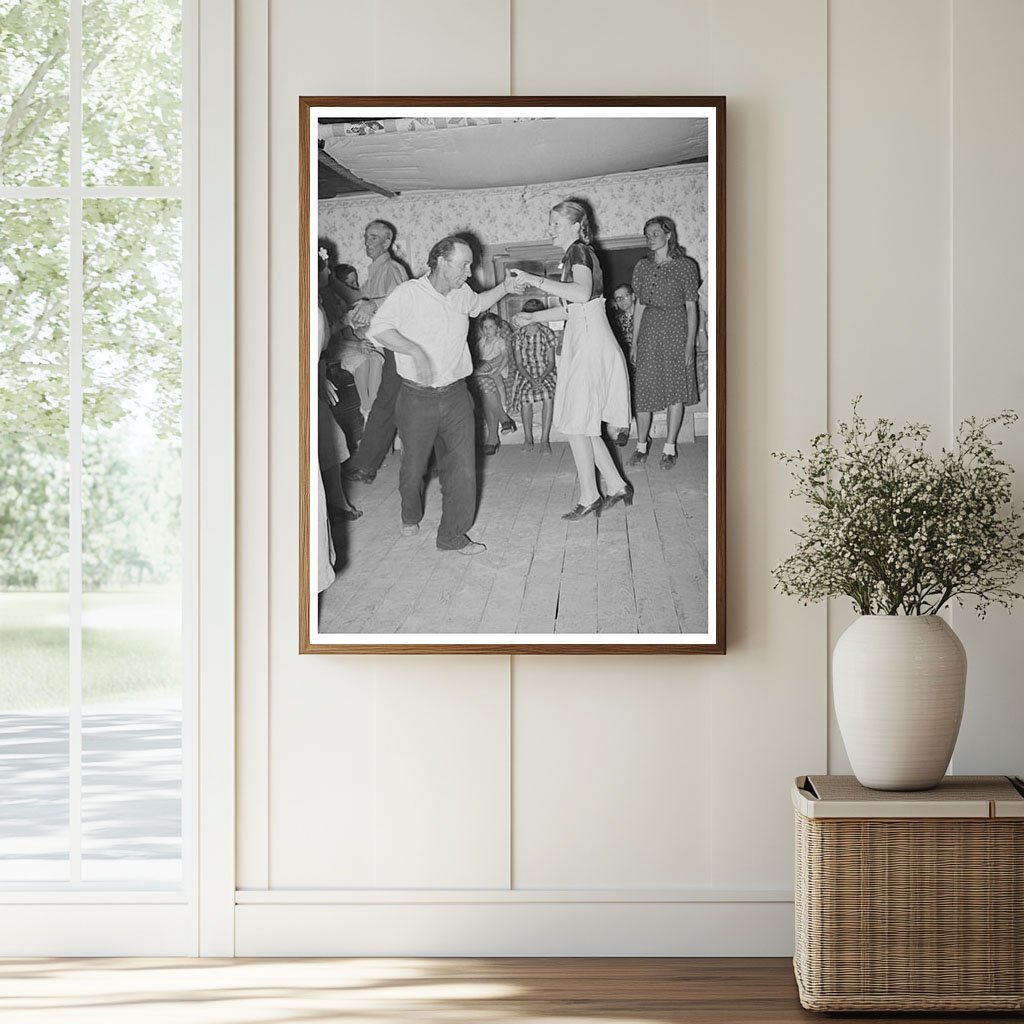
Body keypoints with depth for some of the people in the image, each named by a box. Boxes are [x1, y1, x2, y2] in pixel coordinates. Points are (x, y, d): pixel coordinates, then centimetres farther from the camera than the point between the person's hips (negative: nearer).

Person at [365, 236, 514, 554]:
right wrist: (415, 350, -28)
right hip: (417, 398, -4)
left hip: (455, 396, 4)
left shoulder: (461, 294, 7)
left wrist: (505, 287, 15)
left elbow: (477, 304, 31)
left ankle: (453, 535, 7)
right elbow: (378, 328, -17)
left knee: (462, 469, -4)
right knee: (414, 466, 11)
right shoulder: (408, 293, -11)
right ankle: (410, 516, 41)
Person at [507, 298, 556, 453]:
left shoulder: (547, 333, 0)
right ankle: (528, 438, -17)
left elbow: (551, 362, -1)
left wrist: (541, 378, -18)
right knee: (526, 394, -31)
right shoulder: (518, 336, -1)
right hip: (524, 374, 0)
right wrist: (531, 380, -19)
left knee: (548, 394, -31)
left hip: (545, 373, 0)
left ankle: (545, 440, -27)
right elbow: (519, 364, -3)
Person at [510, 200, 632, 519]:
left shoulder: (579, 251, -12)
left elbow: (582, 293, -33)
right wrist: (534, 317, 29)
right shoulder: (576, 254, 18)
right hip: (581, 341, 10)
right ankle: (617, 486, 18)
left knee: (576, 424, -3)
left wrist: (535, 280, -32)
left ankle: (589, 498, 4)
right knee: (584, 425, 13)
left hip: (590, 344, -10)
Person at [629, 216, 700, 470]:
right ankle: (641, 446, 10)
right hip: (649, 330, 3)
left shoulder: (685, 266, 0)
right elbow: (639, 306, 12)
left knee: (676, 391, 1)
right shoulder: (642, 267, 9)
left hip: (676, 329, -3)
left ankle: (669, 448, 8)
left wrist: (690, 342, -9)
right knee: (644, 390, 1)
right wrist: (634, 341, 8)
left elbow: (691, 306, -1)